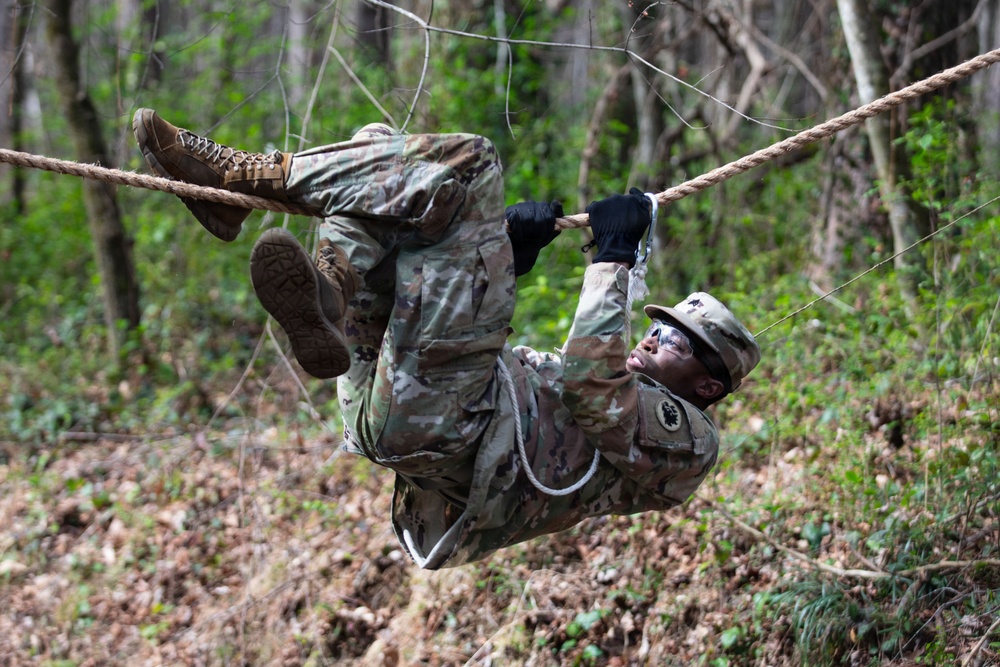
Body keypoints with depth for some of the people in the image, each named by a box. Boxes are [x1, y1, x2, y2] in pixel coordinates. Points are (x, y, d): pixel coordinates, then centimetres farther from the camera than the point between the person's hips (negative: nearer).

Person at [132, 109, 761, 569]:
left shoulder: (688, 440, 11)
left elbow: (593, 387, -8)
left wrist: (615, 256, 0)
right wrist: (514, 254, 19)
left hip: (446, 418, -9)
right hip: (381, 398, 9)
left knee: (463, 162, -13)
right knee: (381, 145, 12)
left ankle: (237, 174, -18)